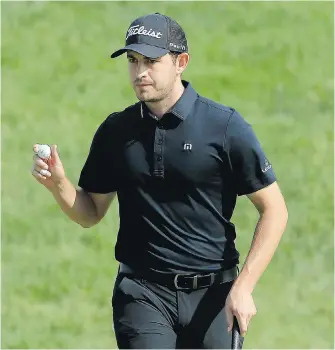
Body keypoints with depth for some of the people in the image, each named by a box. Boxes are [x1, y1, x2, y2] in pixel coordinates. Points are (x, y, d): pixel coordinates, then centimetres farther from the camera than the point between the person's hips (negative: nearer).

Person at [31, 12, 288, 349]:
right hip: (142, 293, 2)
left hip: (212, 295, -1)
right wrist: (57, 183, -6)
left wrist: (243, 287, -11)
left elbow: (274, 210, -2)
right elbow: (90, 214, 15)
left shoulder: (225, 126, -4)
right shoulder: (116, 131, 7)